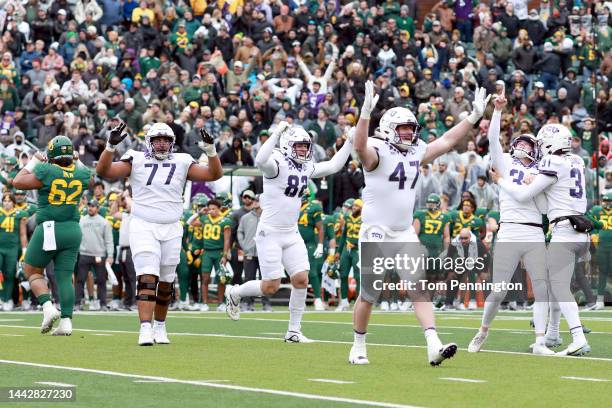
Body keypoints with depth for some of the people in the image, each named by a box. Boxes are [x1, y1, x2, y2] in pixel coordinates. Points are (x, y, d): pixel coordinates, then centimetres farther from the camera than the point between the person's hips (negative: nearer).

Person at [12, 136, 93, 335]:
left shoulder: (47, 172, -14)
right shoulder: (82, 174, 0)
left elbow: (18, 182, -2)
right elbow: (90, 180, 26)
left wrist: (32, 163, 9)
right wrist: (77, 162, 31)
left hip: (48, 229, -4)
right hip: (73, 230, 4)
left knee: (32, 270, 11)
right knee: (65, 276, 7)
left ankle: (48, 306, -9)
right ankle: (66, 321, -3)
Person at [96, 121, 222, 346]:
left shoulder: (181, 163, 7)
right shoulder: (136, 161, 1)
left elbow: (214, 174, 3)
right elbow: (104, 171, -8)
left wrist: (210, 149, -11)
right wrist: (111, 146, -22)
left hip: (171, 230, 3)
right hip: (143, 228, -3)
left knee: (165, 283, 10)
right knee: (147, 278, -16)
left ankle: (160, 326, 27)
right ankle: (145, 328, -23)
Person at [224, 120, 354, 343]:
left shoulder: (306, 168, 8)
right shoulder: (277, 164, -16)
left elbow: (334, 165, 20)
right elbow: (260, 160, -39)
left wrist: (350, 141, 14)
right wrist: (276, 133, -40)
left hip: (291, 233, 7)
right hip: (270, 233, -7)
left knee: (301, 280, -3)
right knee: (271, 287, -6)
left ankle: (294, 330, 8)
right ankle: (235, 293, 23)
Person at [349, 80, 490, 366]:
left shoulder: (416, 153, 9)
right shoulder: (378, 153, -12)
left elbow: (447, 141, 16)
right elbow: (360, 146, -34)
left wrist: (474, 116, 11)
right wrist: (366, 113, -49)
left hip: (405, 234, 6)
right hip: (376, 232, -6)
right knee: (369, 293, 3)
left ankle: (434, 346, -13)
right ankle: (358, 347, 19)